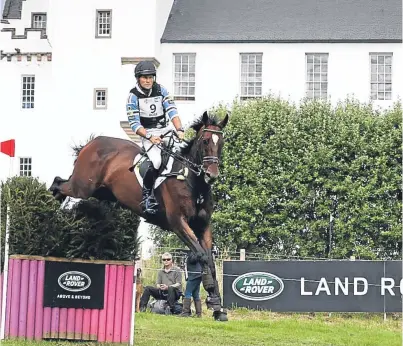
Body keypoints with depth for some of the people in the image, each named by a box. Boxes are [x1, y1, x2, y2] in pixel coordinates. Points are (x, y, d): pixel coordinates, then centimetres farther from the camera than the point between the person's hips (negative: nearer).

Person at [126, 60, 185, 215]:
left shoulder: (161, 90, 2)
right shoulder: (133, 96, -7)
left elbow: (172, 111, -6)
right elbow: (134, 124, -11)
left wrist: (179, 130, -22)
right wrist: (150, 136, -25)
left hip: (165, 130, 5)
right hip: (147, 133, -5)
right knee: (156, 161, -27)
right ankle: (146, 196, -13)